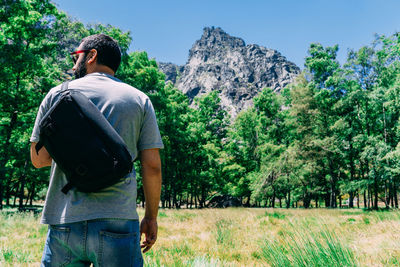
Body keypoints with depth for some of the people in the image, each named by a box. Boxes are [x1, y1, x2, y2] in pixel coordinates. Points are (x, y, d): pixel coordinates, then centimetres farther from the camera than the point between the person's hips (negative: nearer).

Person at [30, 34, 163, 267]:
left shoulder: (58, 93, 6)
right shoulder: (139, 99, 6)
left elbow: (39, 159, 5)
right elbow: (152, 166, 0)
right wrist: (151, 217, 10)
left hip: (65, 220, 1)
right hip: (117, 220, -1)